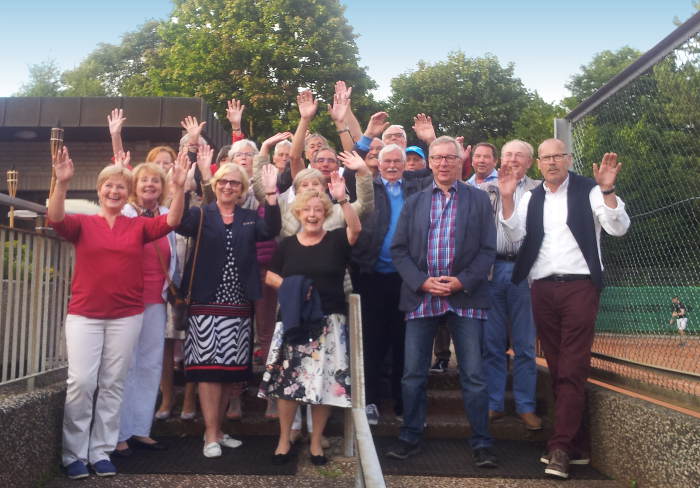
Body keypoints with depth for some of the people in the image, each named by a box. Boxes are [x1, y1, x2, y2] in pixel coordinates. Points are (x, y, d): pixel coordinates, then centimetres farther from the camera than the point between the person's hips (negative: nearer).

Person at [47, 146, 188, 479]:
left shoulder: (138, 226, 6)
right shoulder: (83, 224, 3)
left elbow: (171, 221, -8)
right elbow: (56, 219, -15)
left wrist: (179, 187, -22)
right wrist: (62, 183, -30)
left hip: (126, 316, 2)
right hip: (83, 314, -1)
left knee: (113, 384, 7)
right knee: (80, 382, -6)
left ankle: (101, 452, 18)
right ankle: (73, 454, 9)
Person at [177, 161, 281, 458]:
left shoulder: (250, 218, 11)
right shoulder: (201, 214, 4)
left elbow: (271, 231, -9)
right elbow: (180, 223, -18)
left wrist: (271, 193, -20)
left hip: (239, 305, 3)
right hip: (207, 304, -3)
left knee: (230, 370, 8)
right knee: (209, 368, -5)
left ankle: (217, 430, 22)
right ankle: (211, 436, 4)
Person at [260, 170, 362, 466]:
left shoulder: (336, 240, 1)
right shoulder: (287, 244, 8)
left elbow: (356, 229, -19)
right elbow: (270, 276, 13)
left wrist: (342, 199, -31)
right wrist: (287, 285, -7)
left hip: (329, 322, -1)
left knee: (324, 382, 2)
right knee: (287, 379, 2)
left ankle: (316, 442, 18)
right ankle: (284, 439, 18)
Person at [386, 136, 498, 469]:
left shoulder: (479, 199, 7)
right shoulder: (414, 202, 11)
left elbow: (488, 249, 1)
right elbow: (399, 250, 6)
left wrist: (462, 282, -12)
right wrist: (422, 281, -9)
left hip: (465, 296, -2)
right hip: (420, 296, 2)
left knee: (473, 375, 1)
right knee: (413, 374, 6)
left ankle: (481, 444, 14)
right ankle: (411, 438, 21)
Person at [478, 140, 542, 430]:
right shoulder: (487, 189, 15)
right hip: (492, 268, 1)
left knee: (525, 345, 5)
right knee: (491, 342, 6)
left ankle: (526, 406, 15)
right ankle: (493, 404, 17)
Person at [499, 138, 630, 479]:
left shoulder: (588, 190, 3)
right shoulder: (532, 198, 16)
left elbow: (619, 228, -7)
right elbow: (515, 235, 4)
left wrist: (607, 190, -20)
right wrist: (507, 198, -7)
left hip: (579, 286, -4)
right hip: (543, 289, 4)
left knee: (572, 370, -7)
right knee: (557, 369, 6)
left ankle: (560, 447, -5)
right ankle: (578, 445, 15)